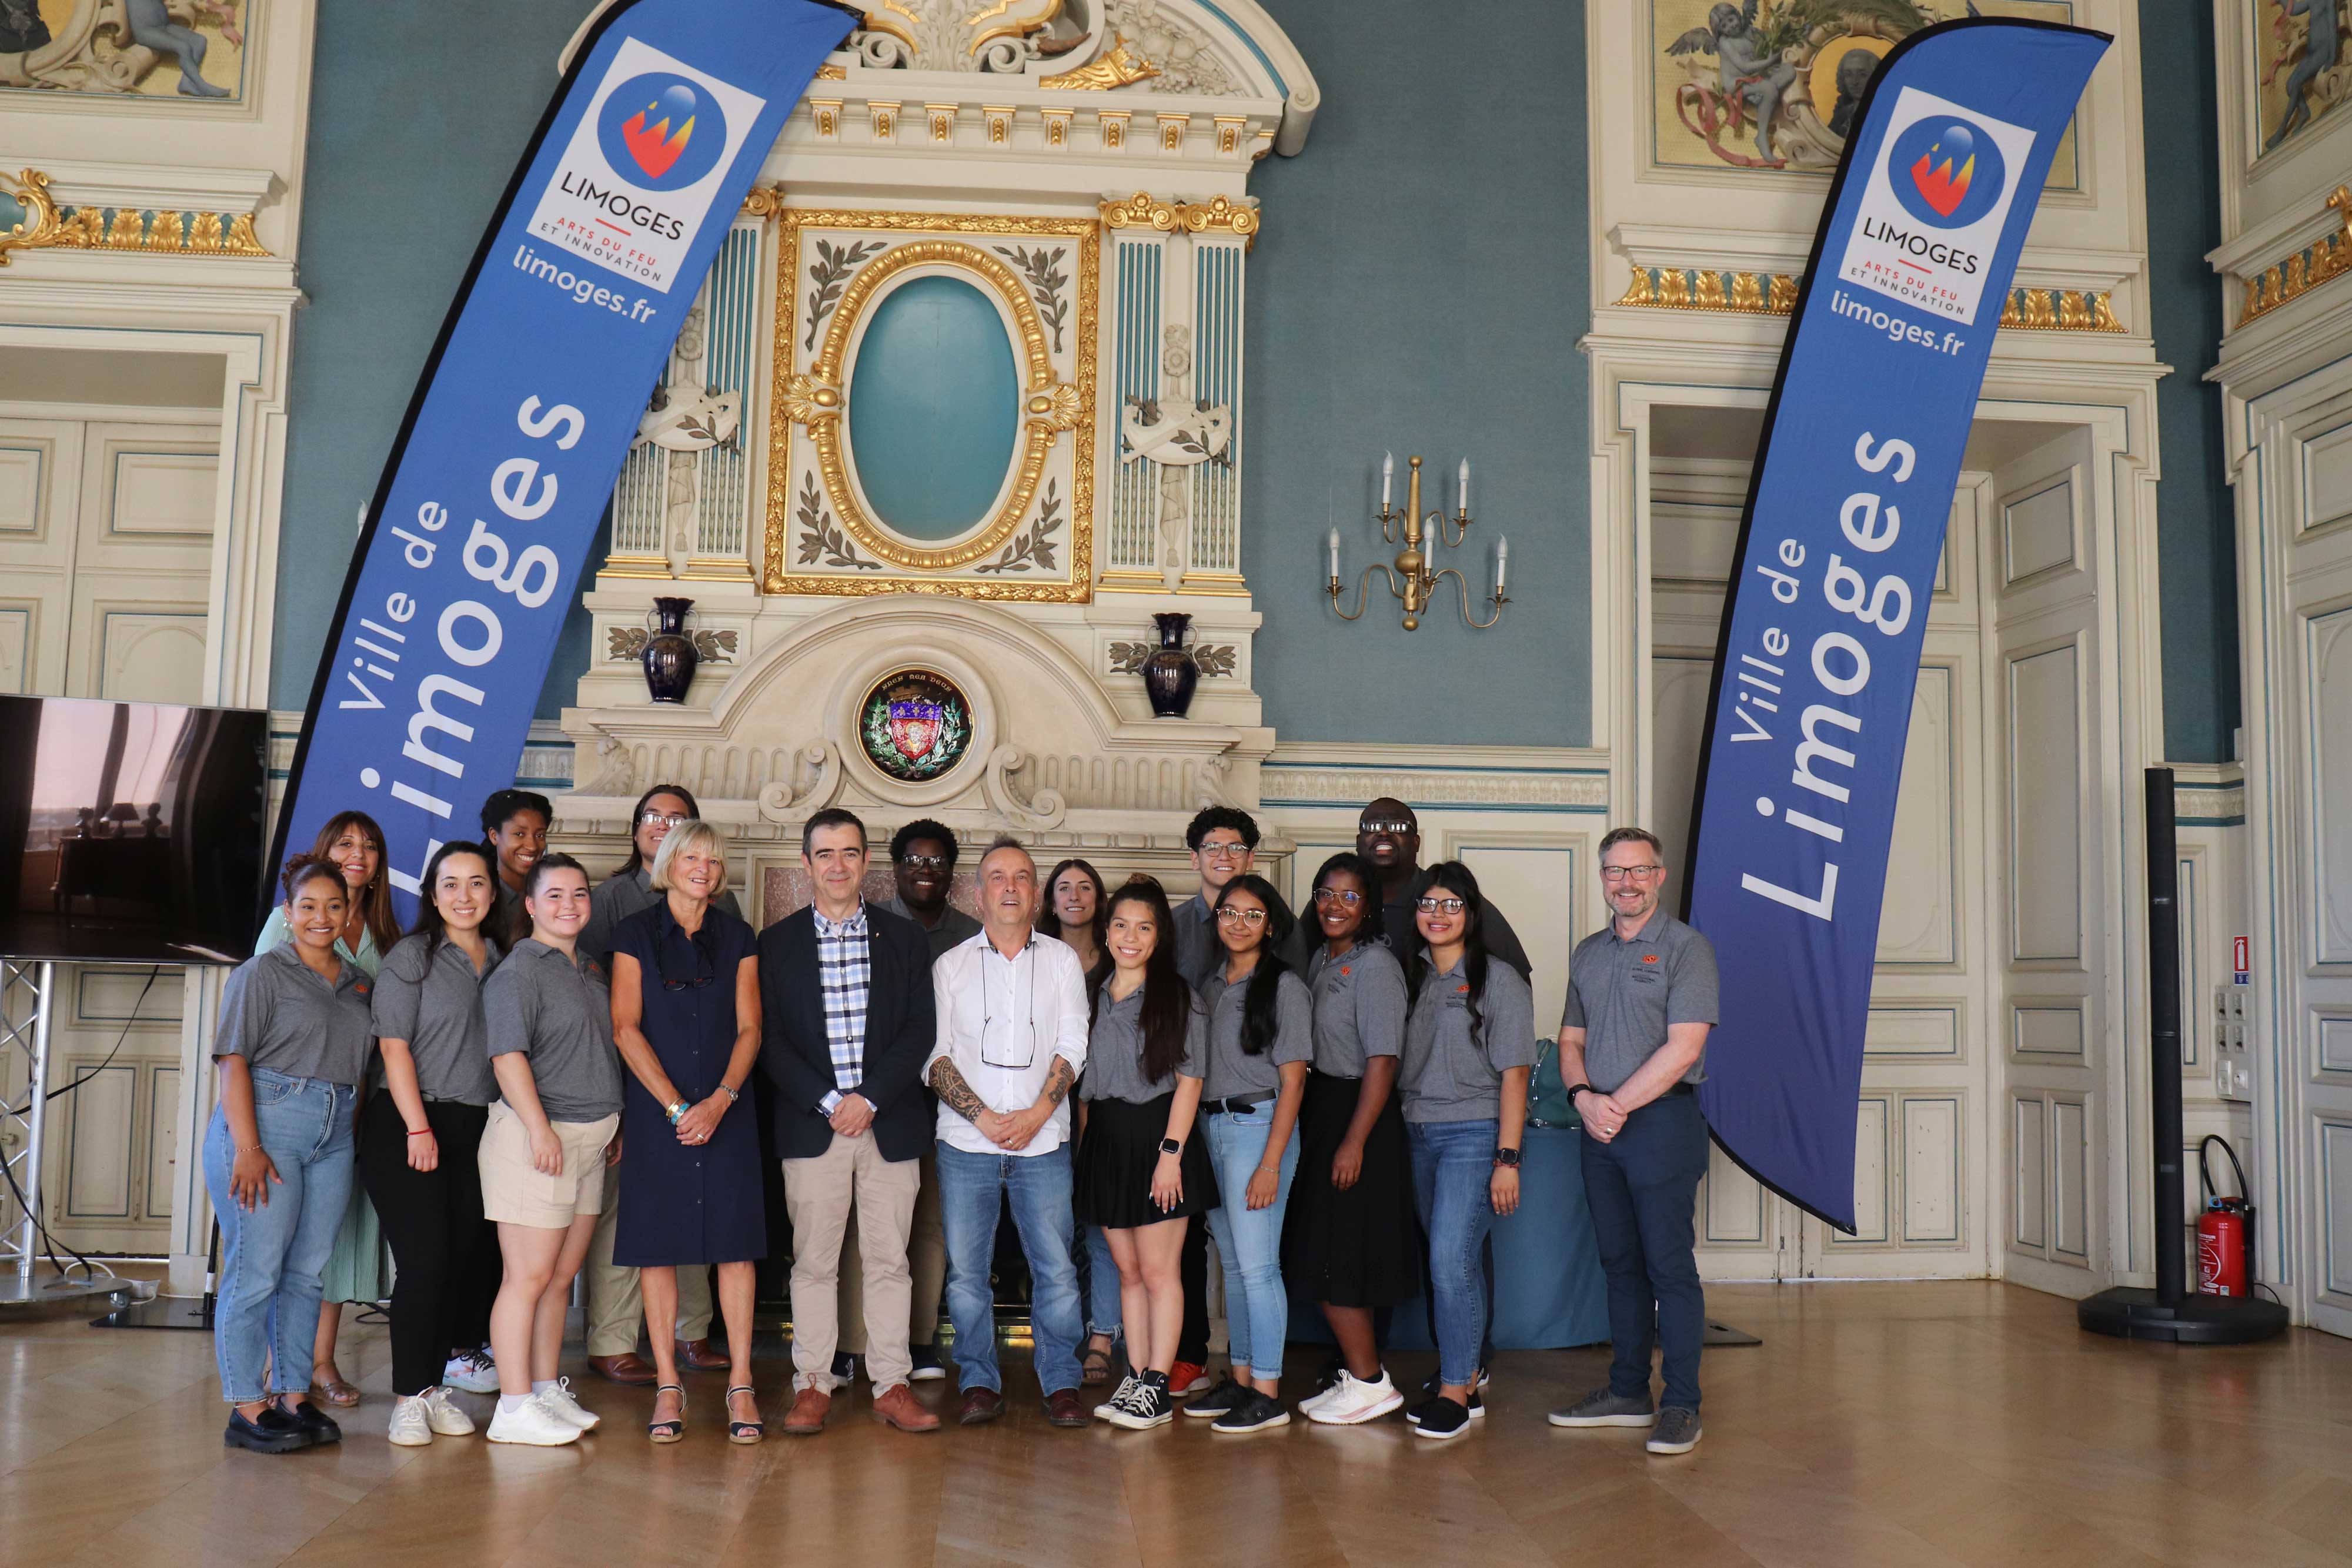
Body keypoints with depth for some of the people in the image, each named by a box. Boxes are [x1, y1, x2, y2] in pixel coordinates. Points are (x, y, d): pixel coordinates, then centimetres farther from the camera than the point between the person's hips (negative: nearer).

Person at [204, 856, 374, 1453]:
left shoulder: (359, 982, 16)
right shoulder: (263, 973, 0)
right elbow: (233, 1062, -8)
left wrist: (354, 1134, 8)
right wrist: (248, 1148, -17)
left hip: (335, 1137, 5)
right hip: (265, 1124, -5)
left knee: (307, 1272, 9)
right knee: (256, 1271, -4)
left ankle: (293, 1397, 17)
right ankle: (247, 1410, 4)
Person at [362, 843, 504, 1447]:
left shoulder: (502, 961, 13)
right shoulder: (411, 956, -1)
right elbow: (394, 1046, -7)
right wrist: (418, 1127, -14)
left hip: (477, 1131, 5)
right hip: (408, 1127, -5)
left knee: (467, 1257, 3)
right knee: (424, 1259, -7)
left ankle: (435, 1387, 15)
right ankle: (409, 1397, 2)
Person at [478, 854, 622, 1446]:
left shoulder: (591, 970, 17)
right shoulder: (518, 970, -7)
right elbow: (508, 1054, -15)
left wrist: (614, 1125, 23)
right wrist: (539, 1127, -21)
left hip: (590, 1138, 8)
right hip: (536, 1136, -8)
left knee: (562, 1275, 12)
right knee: (530, 1276, -5)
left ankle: (547, 1391, 21)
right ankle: (514, 1409, 0)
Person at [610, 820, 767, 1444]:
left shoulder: (737, 937, 9)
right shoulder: (635, 934, 3)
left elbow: (749, 1029, 5)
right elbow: (626, 1028, -3)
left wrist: (720, 1101, -10)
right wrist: (676, 1106, -10)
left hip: (727, 1109, 1)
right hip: (656, 1109, -1)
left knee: (735, 1242, -1)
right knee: (659, 1244, 1)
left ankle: (740, 1384, 5)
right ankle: (668, 1386, 9)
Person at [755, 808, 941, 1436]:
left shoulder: (904, 938, 8)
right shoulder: (777, 942, 6)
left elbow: (920, 1031, 1)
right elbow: (769, 1039, 0)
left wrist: (870, 1097, -10)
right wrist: (827, 1101, -10)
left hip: (889, 1122, 1)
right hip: (811, 1122, 0)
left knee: (888, 1260, 4)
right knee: (813, 1260, 3)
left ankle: (892, 1385, 12)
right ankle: (812, 1384, 13)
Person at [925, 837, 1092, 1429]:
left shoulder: (1062, 960, 9)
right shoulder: (951, 965, 9)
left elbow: (1072, 1047, 3)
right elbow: (935, 1054, 3)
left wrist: (1037, 1113, -10)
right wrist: (983, 1117, -8)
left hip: (1043, 1141, 0)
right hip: (966, 1141, 1)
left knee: (1056, 1267, -2)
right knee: (966, 1269, 1)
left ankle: (1061, 1383, 9)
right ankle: (979, 1383, 13)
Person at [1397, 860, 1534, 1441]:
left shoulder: (1498, 980, -4)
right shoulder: (1413, 979, 12)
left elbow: (1514, 1073, -8)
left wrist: (1508, 1158, -13)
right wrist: (1399, 1132, 5)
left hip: (1474, 1134, -5)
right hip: (1418, 1135, 6)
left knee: (1451, 1258, -12)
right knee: (1453, 1261, 10)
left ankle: (1454, 1392, -4)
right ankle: (1469, 1379, 19)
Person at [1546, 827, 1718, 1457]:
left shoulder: (1686, 948, -6)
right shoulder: (1587, 953, 15)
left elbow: (1682, 1050, -14)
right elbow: (1571, 1039, 15)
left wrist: (1618, 1106, -13)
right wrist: (1583, 1098, -4)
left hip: (1663, 1122, -6)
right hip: (1600, 1126, 6)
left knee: (1670, 1266, -4)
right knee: (1620, 1263, 12)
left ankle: (1681, 1406, 3)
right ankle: (1627, 1392, 21)